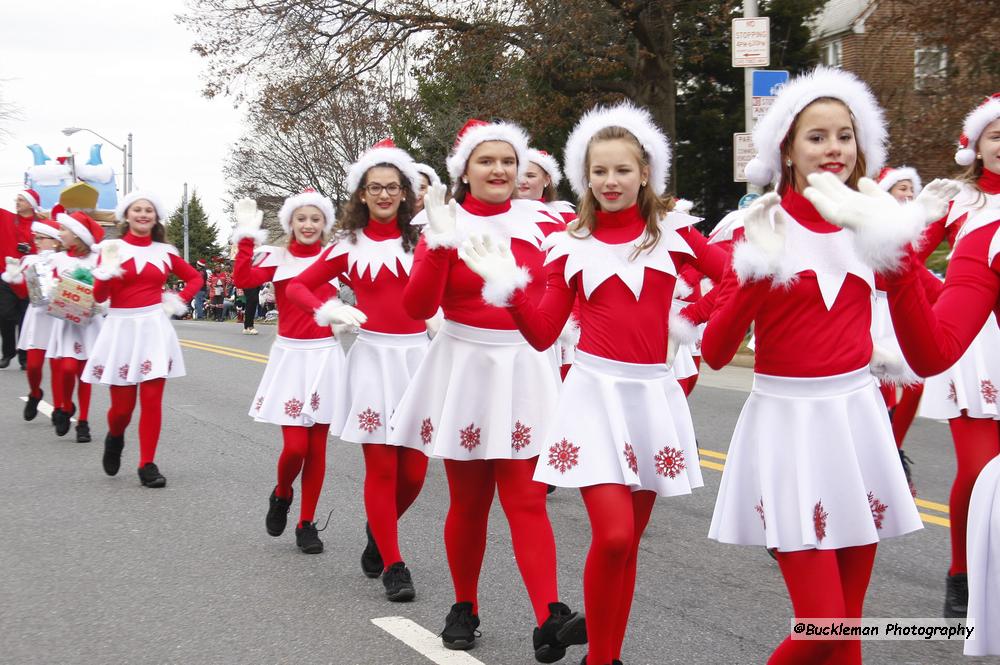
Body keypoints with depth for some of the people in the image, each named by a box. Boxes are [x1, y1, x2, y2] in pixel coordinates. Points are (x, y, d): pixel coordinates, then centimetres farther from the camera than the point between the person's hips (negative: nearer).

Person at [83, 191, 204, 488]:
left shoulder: (164, 252, 6)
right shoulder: (112, 249, 0)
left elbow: (195, 278, 20)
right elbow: (99, 297, -6)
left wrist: (180, 302, 6)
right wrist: (107, 272, -23)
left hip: (154, 327, 1)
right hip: (121, 328, -1)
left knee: (152, 400, -5)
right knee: (122, 405, 1)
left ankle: (147, 464, 4)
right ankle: (115, 439, 34)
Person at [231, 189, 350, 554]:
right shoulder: (278, 258, 1)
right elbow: (243, 279, -17)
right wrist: (247, 234, -20)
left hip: (325, 356, 2)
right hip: (290, 355, -2)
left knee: (317, 447, 4)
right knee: (295, 445, -9)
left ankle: (307, 523, 16)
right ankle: (281, 496, 22)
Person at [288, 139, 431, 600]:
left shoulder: (421, 241, 5)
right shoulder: (349, 246, 5)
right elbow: (298, 286, 11)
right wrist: (326, 310, -4)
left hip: (418, 354, 1)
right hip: (374, 355, -1)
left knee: (414, 470, 2)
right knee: (381, 467, -3)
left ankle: (378, 532, 31)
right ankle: (393, 565, 6)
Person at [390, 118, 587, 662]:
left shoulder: (539, 225, 4)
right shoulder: (444, 226, -2)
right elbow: (418, 307, -13)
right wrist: (439, 244, -23)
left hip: (525, 371, 1)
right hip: (464, 369, 0)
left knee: (526, 499, -6)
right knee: (468, 501, 8)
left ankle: (550, 619, -15)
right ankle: (464, 608, 23)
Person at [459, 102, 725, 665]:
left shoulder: (673, 232, 4)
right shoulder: (573, 245, 3)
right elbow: (543, 333, 3)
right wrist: (507, 285, -8)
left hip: (654, 393, 2)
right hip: (596, 390, -2)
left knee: (628, 543, 8)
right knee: (613, 536, -15)